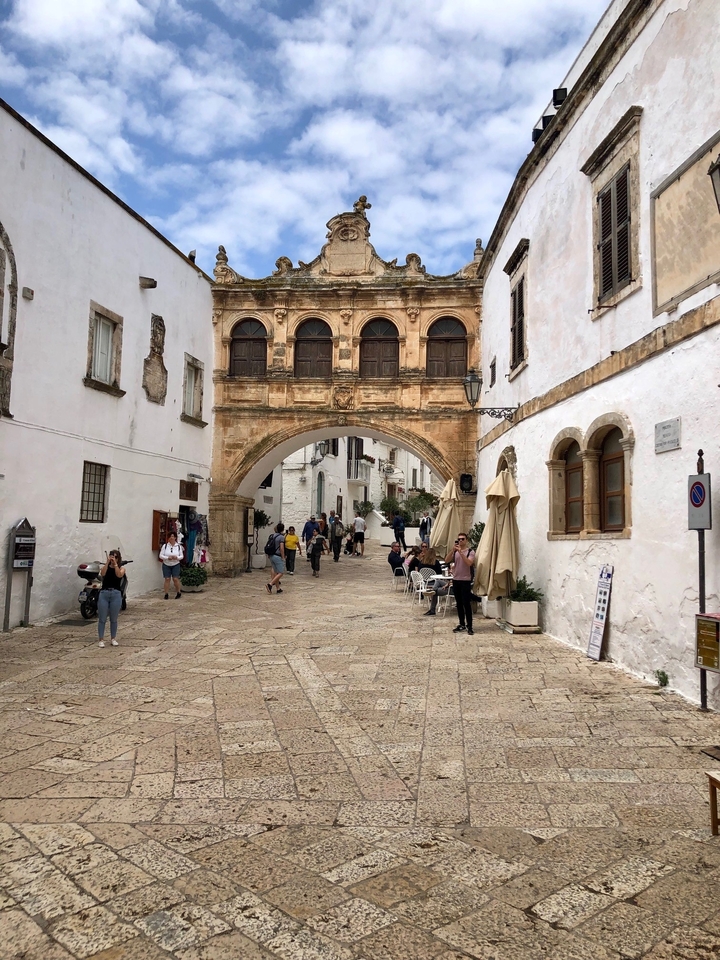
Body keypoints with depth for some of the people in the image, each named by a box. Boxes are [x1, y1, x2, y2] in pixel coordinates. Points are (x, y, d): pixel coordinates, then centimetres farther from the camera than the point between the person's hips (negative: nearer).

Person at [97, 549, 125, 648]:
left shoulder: (121, 568, 6)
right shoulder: (105, 566, 7)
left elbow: (119, 575, -16)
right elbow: (102, 573, -15)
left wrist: (115, 564, -16)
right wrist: (107, 562, -19)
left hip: (116, 594, 0)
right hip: (104, 593, 0)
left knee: (113, 619, 8)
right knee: (102, 619, 1)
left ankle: (113, 638, 20)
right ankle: (101, 639, 7)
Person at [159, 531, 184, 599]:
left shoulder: (178, 546, 0)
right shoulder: (165, 546, -3)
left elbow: (182, 556, 3)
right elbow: (161, 555, -4)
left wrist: (177, 557, -19)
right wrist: (167, 558, -21)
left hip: (176, 565, 0)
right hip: (166, 565, 0)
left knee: (175, 579, -6)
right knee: (167, 579, -2)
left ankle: (178, 593, 11)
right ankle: (166, 594, 6)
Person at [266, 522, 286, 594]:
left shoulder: (273, 536, 9)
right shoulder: (281, 537, -14)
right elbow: (281, 548, -20)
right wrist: (283, 557, -13)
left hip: (272, 556, 8)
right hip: (278, 557, -8)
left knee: (275, 572, 13)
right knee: (280, 573, -3)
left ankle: (278, 588, 16)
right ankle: (270, 585, -16)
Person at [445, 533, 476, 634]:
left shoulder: (470, 551, -4)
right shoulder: (454, 551, 8)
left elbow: (469, 563, -20)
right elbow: (446, 561, -5)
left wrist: (460, 552, -24)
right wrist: (453, 550, -15)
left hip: (466, 581, -5)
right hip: (455, 580, 5)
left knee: (466, 603, -7)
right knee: (459, 603, 10)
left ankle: (469, 626, -2)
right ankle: (462, 624, 18)